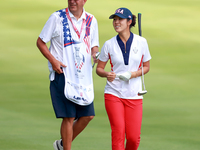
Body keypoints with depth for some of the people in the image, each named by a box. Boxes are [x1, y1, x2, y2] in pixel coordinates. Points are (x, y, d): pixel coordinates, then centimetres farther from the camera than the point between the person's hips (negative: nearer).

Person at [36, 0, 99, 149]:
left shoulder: (91, 20, 9)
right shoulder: (57, 17, -4)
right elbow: (40, 42, 0)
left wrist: (95, 54, -7)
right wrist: (53, 60, -13)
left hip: (84, 76, 5)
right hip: (63, 74, -5)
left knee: (88, 115, 4)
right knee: (69, 117, -8)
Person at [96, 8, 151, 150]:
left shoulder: (141, 42, 1)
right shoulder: (109, 44, 0)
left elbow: (146, 67, 10)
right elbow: (99, 68, 8)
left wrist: (134, 74, -10)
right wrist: (107, 74, -15)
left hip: (134, 95, 0)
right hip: (113, 94, 0)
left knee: (134, 137, -4)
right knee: (118, 132, -12)